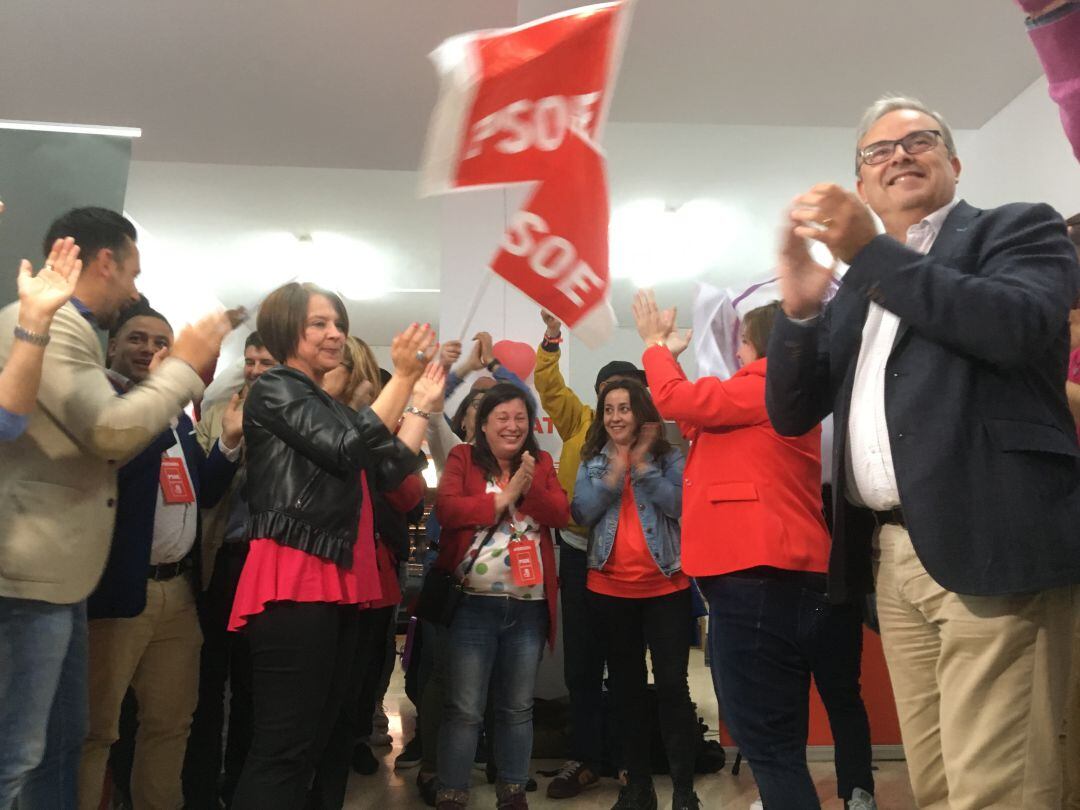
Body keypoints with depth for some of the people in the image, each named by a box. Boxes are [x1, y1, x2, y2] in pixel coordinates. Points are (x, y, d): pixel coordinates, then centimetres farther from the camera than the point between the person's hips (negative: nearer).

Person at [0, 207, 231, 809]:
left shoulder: (66, 328, 18)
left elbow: (101, 445, 19)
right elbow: (111, 432, -23)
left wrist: (180, 377, 12)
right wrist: (184, 367, -9)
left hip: (56, 573, 10)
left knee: (61, 743, 18)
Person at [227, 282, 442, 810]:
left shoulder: (331, 407, 19)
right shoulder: (274, 391, -5)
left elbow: (390, 471, 13)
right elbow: (351, 450, -18)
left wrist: (423, 404, 13)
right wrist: (403, 376, -18)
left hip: (339, 581, 9)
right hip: (293, 581, -9)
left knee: (317, 737, 16)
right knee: (285, 745, -6)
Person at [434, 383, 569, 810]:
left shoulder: (541, 463, 11)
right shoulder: (463, 458, 1)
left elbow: (561, 514, -1)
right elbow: (446, 509, -14)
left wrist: (529, 489, -16)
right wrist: (503, 497, -12)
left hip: (529, 606, 3)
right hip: (472, 604, -3)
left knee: (518, 707, 15)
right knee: (464, 709, 3)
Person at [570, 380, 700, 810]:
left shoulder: (668, 457, -1)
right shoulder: (592, 462, 7)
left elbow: (681, 506, -15)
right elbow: (580, 513, -7)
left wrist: (643, 467, -21)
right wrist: (613, 475, -18)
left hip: (665, 587, -3)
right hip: (609, 590, 3)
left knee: (672, 684, -3)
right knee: (626, 687, 12)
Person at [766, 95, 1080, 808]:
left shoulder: (1019, 228, 8)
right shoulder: (856, 288, 21)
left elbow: (1019, 324, -15)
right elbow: (791, 414, 14)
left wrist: (871, 252, -13)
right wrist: (799, 309, -2)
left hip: (989, 544, -5)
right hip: (892, 556, 5)